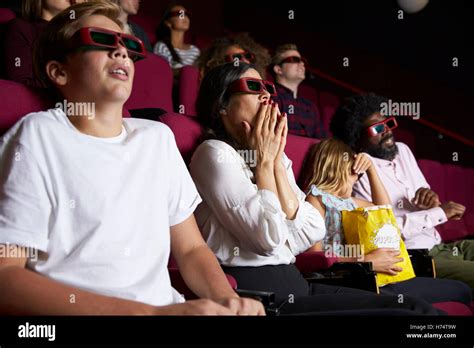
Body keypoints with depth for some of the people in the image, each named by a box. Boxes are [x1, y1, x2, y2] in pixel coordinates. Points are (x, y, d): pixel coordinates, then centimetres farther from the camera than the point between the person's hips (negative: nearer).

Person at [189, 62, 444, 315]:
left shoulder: (272, 154, 16)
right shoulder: (214, 153, -8)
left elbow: (312, 233, 3)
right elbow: (268, 238, -18)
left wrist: (276, 161, -1)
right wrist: (264, 160, -7)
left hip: (292, 285, 8)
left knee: (415, 306, -7)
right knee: (410, 311, -15)